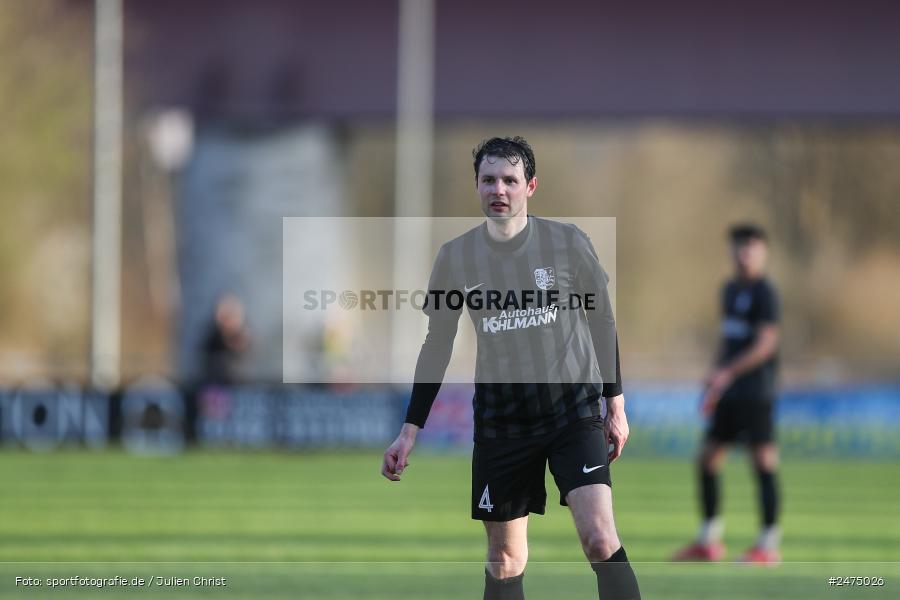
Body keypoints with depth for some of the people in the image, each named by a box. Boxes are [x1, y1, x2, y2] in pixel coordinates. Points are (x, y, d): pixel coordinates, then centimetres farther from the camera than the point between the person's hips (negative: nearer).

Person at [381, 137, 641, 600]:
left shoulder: (568, 243, -5)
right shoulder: (456, 257, 1)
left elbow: (601, 321, 6)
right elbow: (437, 346, 9)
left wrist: (615, 402, 5)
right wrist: (410, 431, 6)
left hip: (574, 409, -2)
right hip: (500, 419, 2)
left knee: (600, 539, -18)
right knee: (505, 558, 5)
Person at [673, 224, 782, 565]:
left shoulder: (764, 293, -9)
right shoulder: (730, 290, 16)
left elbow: (765, 344, -17)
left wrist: (727, 373, -26)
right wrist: (713, 380, 18)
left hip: (756, 392, -9)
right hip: (729, 394, 9)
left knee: (764, 461, -7)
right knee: (707, 459, 8)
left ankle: (768, 545, -4)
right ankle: (709, 541, 16)